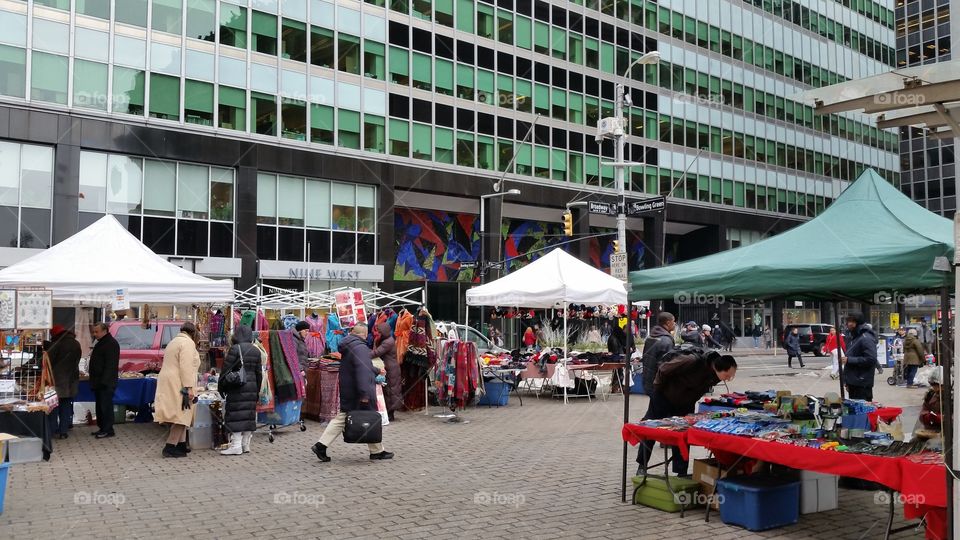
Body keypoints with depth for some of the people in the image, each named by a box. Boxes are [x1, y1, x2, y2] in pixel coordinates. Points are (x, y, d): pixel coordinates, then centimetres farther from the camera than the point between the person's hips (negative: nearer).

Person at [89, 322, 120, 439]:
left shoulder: (111, 344, -14)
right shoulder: (100, 343, 19)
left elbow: (110, 365, -21)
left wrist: (104, 380, -26)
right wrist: (94, 381, 21)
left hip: (106, 383, -11)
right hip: (99, 382, 11)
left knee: (105, 406, -8)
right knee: (100, 406, 13)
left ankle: (108, 430, -5)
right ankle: (102, 428, 20)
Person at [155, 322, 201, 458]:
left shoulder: (174, 341, 24)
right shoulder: (188, 343, -8)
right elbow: (186, 367, -18)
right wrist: (189, 387, -21)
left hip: (168, 384, 10)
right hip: (178, 385, -10)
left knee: (181, 415, 13)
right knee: (182, 415, -9)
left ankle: (181, 444, 16)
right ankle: (170, 447, -12)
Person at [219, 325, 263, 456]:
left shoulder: (235, 349, -10)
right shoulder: (256, 351, 9)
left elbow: (226, 369, -10)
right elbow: (259, 373, 13)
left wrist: (222, 387, 0)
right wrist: (257, 391, 20)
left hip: (237, 387, -6)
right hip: (252, 386, 6)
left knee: (235, 415, -3)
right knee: (249, 413, 9)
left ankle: (236, 446, -4)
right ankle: (246, 445, 16)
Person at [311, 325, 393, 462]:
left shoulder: (348, 346, 13)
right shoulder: (360, 348, -19)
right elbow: (362, 371, -28)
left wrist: (376, 371, 38)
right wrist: (364, 393, -30)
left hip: (347, 391, 9)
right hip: (358, 392, -9)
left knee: (342, 418, 12)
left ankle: (321, 445, 5)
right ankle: (377, 451, 15)